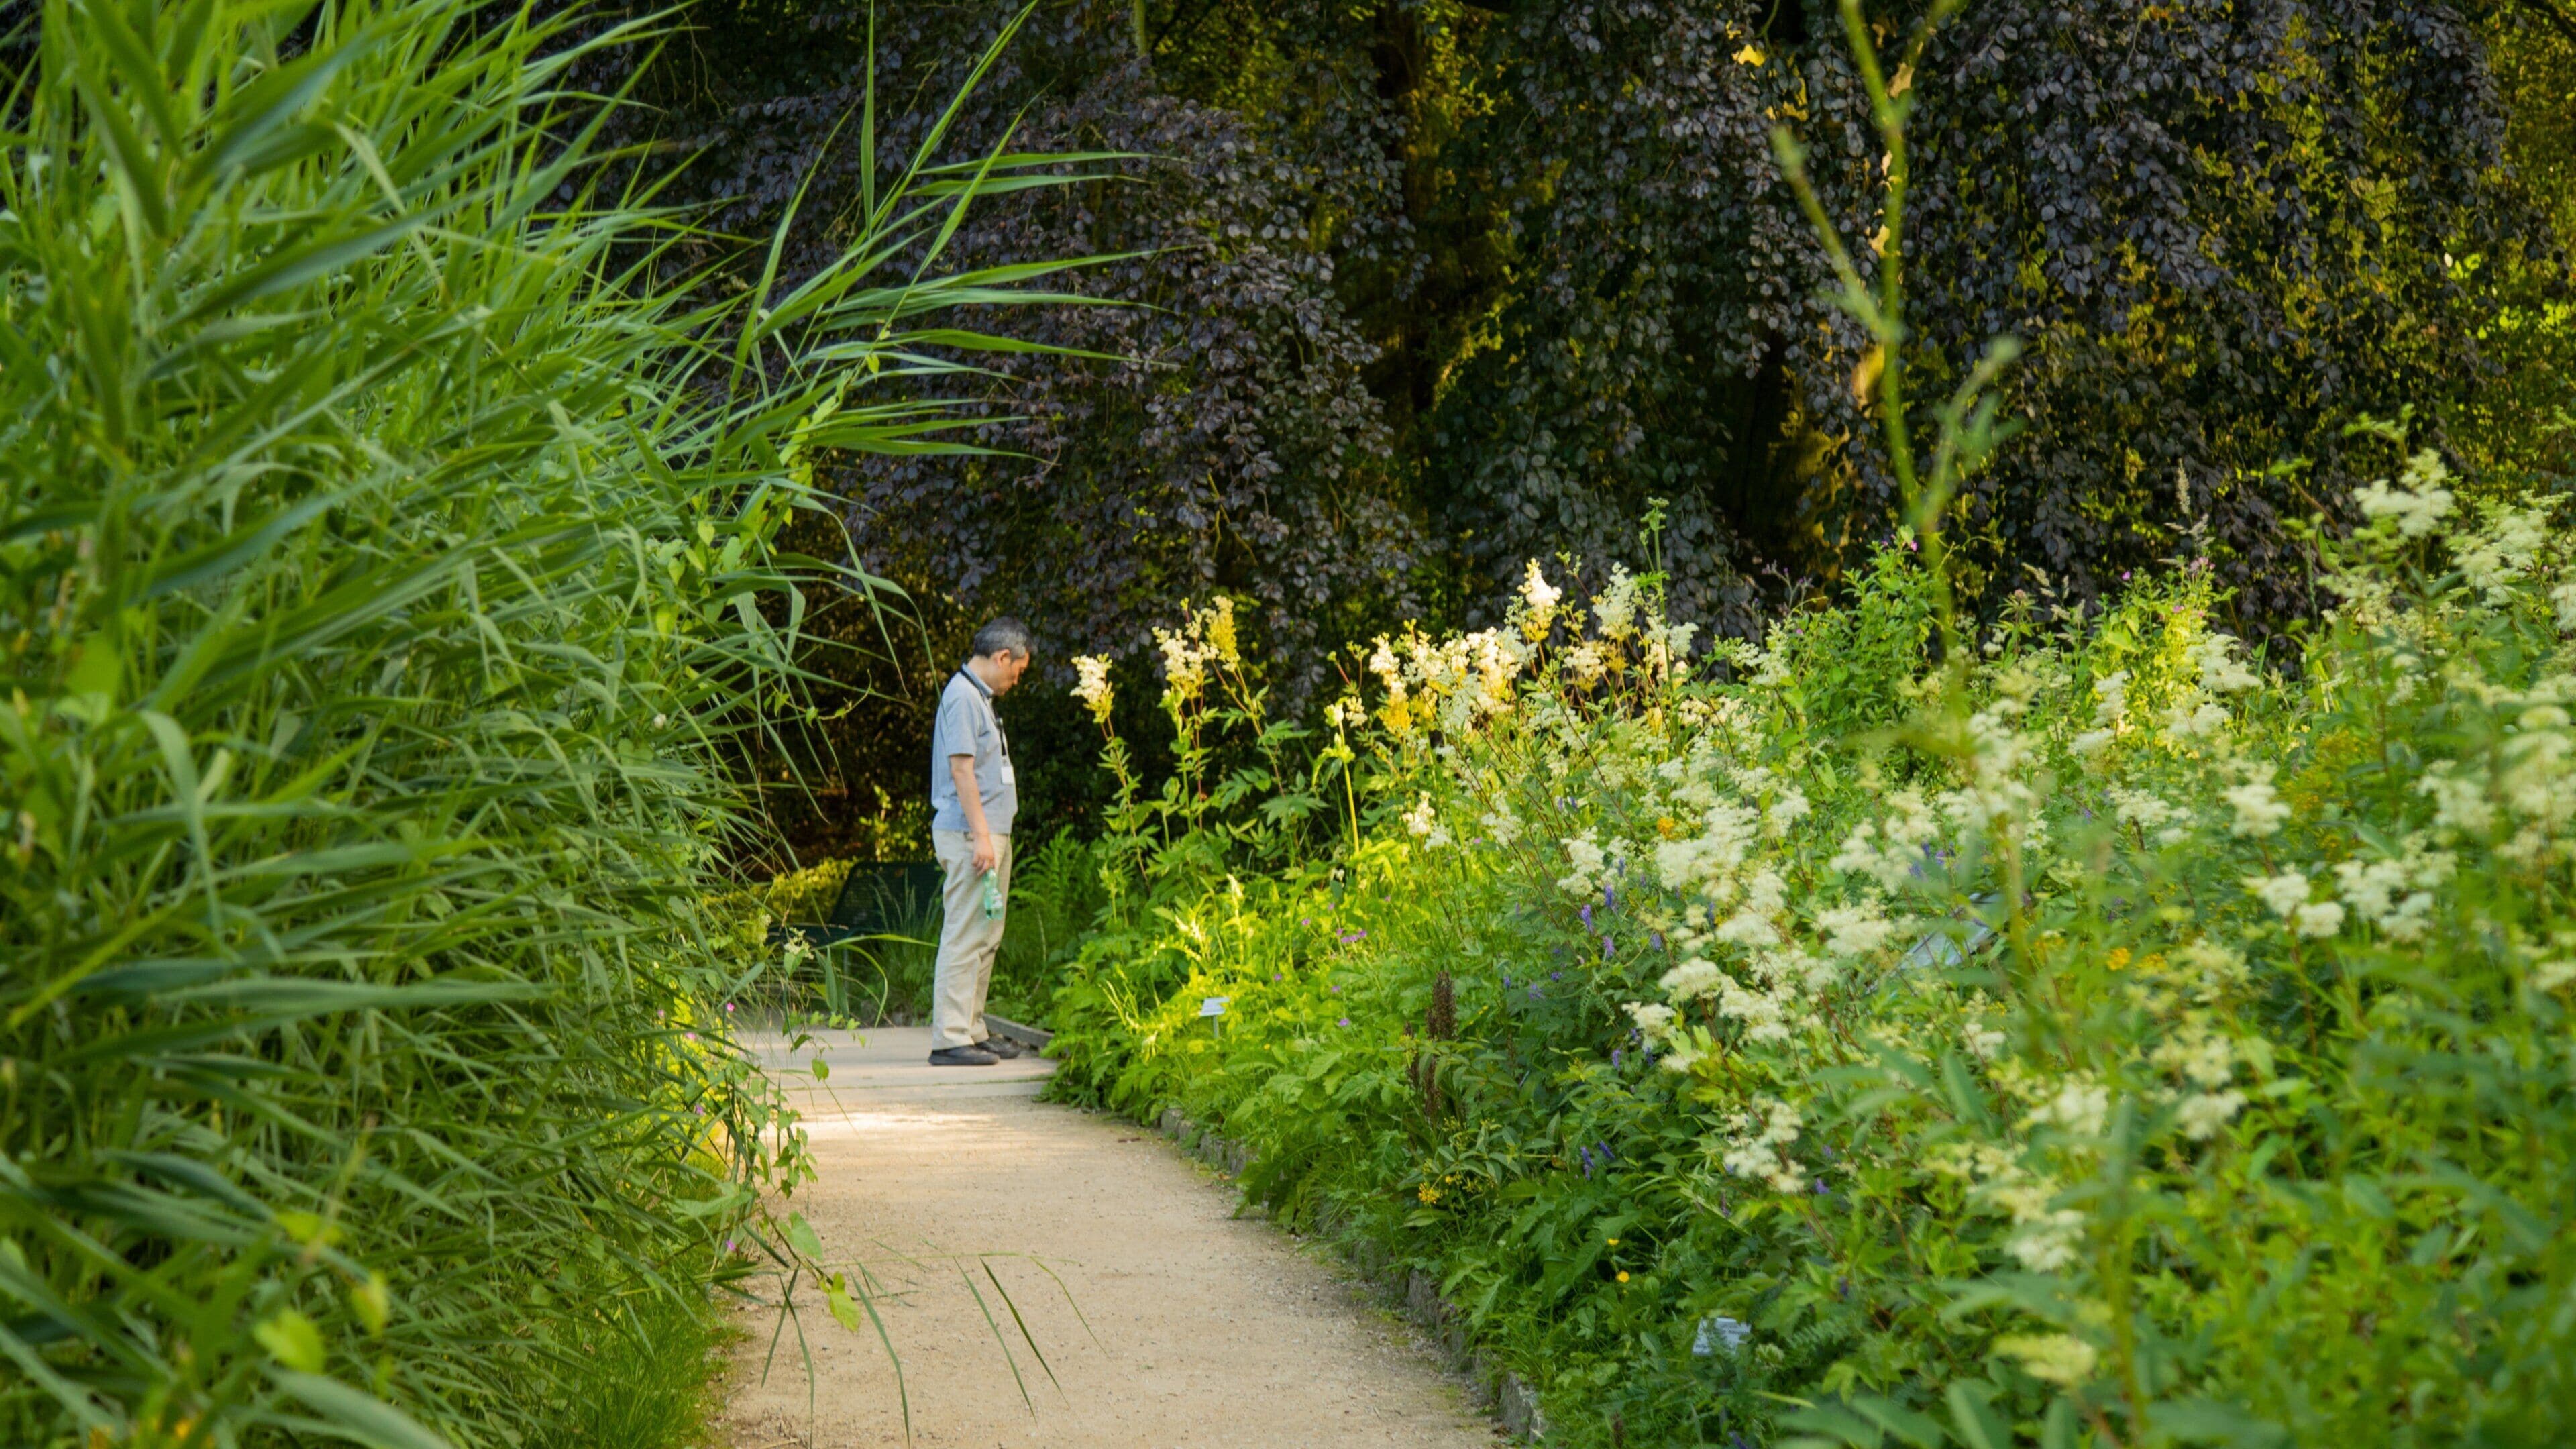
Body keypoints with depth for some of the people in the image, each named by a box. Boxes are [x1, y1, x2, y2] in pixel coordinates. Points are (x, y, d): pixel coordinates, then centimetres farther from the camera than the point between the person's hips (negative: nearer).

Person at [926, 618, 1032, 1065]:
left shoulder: (979, 696, 19)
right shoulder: (963, 696, -12)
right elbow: (961, 768, -19)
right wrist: (981, 836, -22)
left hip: (990, 832, 10)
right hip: (970, 832, -10)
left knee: (985, 937, 13)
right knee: (965, 937, -10)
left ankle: (973, 1031, 19)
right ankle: (950, 1038, -9)